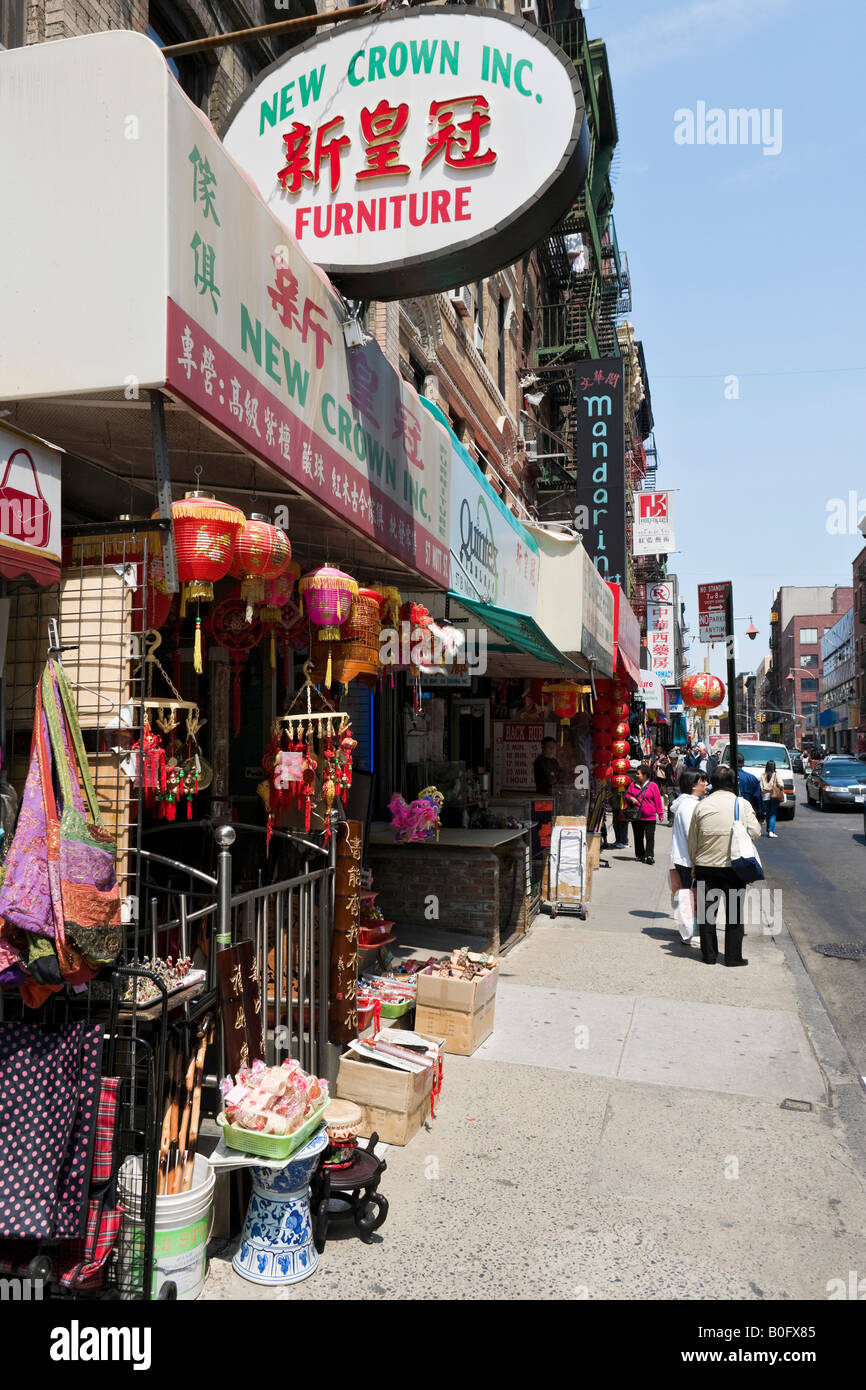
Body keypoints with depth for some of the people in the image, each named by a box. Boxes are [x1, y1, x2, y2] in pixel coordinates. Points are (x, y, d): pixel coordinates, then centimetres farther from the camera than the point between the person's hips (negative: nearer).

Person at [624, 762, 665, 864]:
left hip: (650, 817, -4)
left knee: (650, 837, -6)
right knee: (638, 837, 12)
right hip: (636, 817, 4)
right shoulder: (633, 785, 4)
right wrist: (630, 798, -6)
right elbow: (627, 794, 17)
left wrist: (660, 813, -1)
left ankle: (649, 856, -5)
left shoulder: (652, 786, -5)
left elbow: (657, 800, -2)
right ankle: (640, 855, 23)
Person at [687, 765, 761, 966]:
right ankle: (733, 956, 12)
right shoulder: (742, 804, -5)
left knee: (707, 912, 9)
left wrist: (693, 864, 16)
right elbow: (755, 832, -5)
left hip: (705, 866, 1)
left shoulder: (701, 806, -1)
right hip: (733, 866, -1)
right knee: (734, 912, 9)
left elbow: (692, 840, 4)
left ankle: (709, 955, 15)